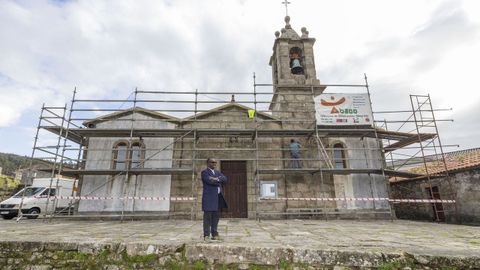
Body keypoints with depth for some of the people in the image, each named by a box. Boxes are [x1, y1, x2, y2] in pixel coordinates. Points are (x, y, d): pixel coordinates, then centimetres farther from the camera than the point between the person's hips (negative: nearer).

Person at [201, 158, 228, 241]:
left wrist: (217, 179, -15)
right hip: (209, 197, -7)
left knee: (216, 216, 8)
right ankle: (206, 235, 3)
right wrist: (219, 182, -4)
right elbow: (210, 181, -19)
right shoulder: (204, 172, -2)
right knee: (207, 217, -4)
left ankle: (214, 234, 15)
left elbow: (225, 179, 3)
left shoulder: (217, 172, 20)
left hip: (217, 197, 7)